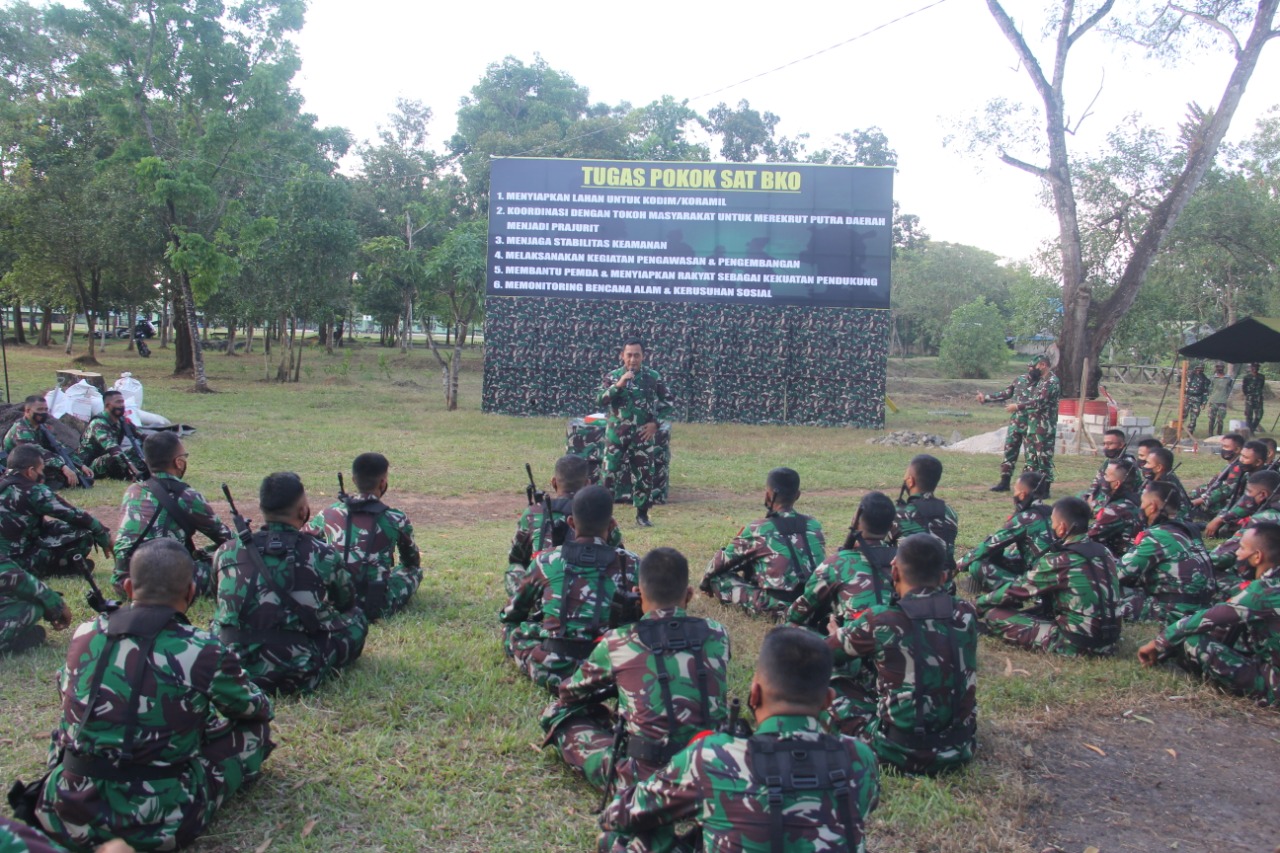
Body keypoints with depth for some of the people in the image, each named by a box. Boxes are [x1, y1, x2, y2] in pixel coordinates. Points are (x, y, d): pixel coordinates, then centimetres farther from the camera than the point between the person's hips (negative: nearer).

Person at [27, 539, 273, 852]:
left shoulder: (85, 635, -1)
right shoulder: (204, 652, -14)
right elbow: (258, 709, 5)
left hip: (66, 817, 6)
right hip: (155, 825, -5)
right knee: (255, 727, 12)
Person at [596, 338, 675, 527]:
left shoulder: (653, 377, 0)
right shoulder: (613, 376, -1)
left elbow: (670, 402, 6)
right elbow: (599, 401, -12)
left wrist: (656, 422, -4)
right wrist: (618, 385, -23)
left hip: (643, 436, 1)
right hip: (616, 435, 0)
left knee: (645, 475, 5)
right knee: (610, 474, -1)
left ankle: (642, 514, 18)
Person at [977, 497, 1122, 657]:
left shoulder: (1058, 561, -16)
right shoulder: (1104, 553, 6)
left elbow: (1018, 590, -3)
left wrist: (979, 602, 14)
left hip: (1074, 643, -7)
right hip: (1108, 640, 8)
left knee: (993, 614, -3)